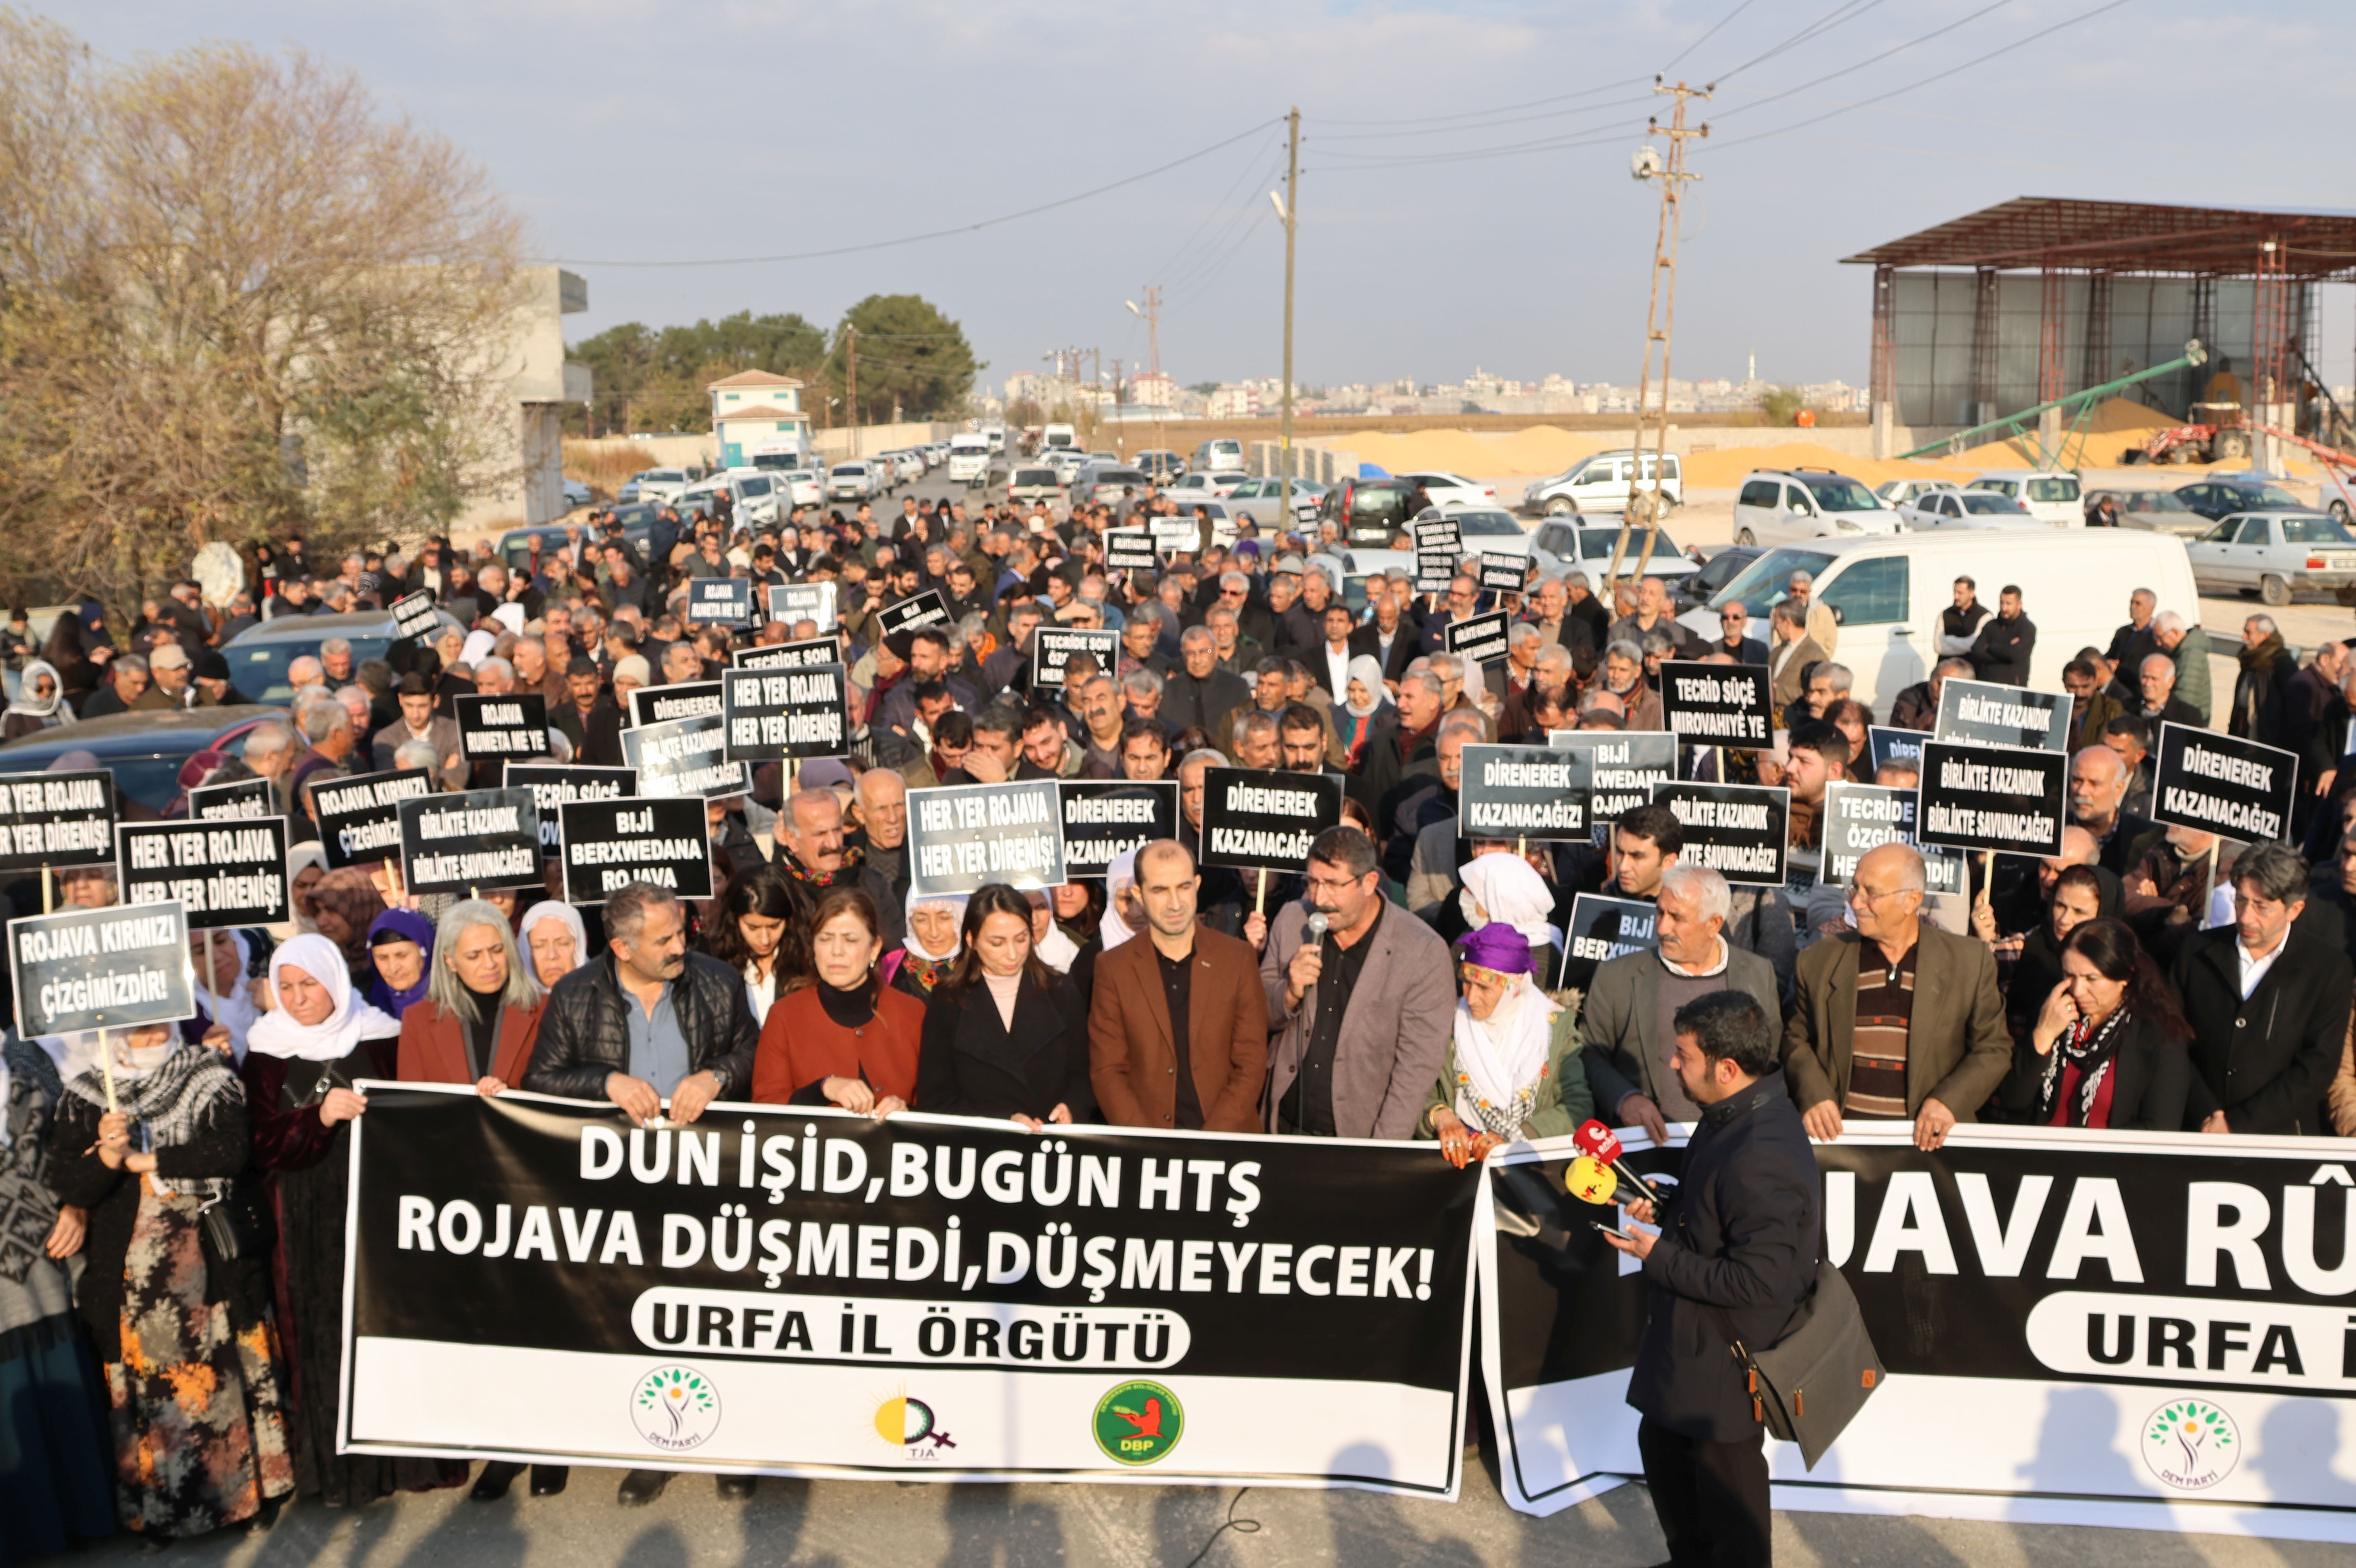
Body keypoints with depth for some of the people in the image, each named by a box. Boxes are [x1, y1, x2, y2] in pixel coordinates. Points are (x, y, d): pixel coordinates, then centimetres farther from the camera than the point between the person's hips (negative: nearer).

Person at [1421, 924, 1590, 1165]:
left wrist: (1513, 1137, -16)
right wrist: (1439, 1116, -20)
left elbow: (1579, 1105, -4)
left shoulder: (1556, 1026, 1)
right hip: (1459, 1153, 4)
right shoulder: (1448, 1022, 3)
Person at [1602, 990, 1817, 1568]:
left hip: (1724, 1357, -10)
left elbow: (1758, 1281, -31)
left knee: (1724, 1485, 11)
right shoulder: (1731, 1115, -2)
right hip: (1686, 1335, 10)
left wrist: (1659, 1257, -23)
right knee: (1661, 1447, 27)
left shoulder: (1762, 1158, -33)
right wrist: (1666, 1206, -1)